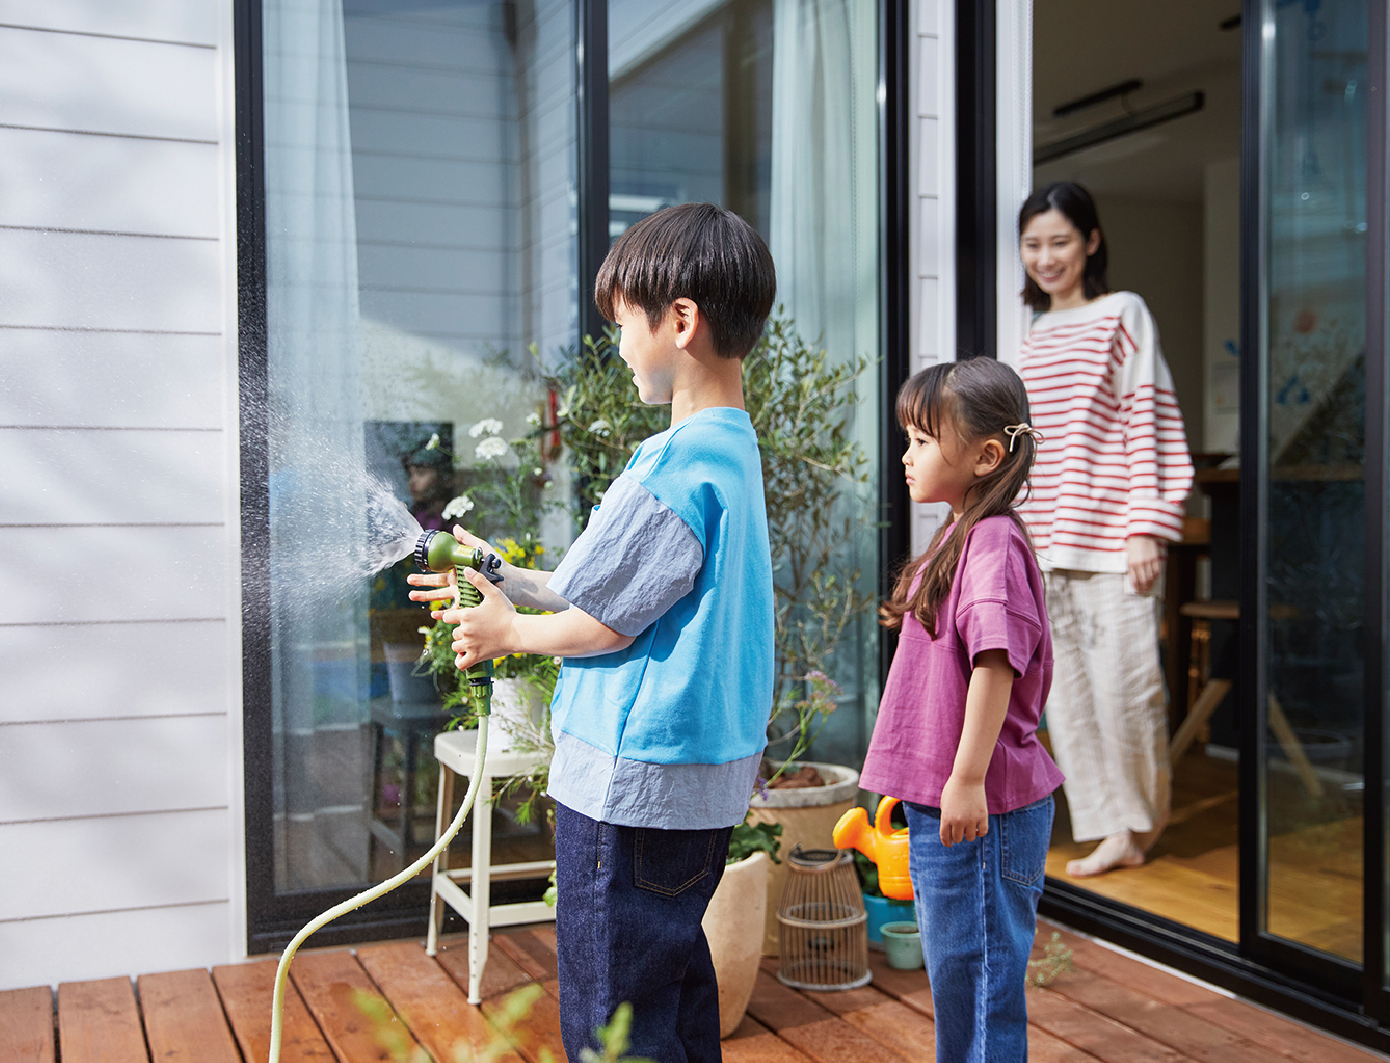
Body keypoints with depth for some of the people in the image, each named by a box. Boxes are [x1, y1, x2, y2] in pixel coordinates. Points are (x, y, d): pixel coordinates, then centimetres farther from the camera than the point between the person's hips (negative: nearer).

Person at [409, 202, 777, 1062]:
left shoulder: (677, 465, -22)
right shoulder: (734, 447, 9)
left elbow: (604, 622, -17)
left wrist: (509, 630, 2)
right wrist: (508, 581, 16)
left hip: (635, 778, -10)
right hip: (708, 773, 10)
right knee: (676, 978, 22)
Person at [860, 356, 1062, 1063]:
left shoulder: (993, 541, -18)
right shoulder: (960, 535, 14)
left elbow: (996, 662, -27)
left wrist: (967, 780, -27)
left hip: (981, 810, -10)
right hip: (938, 802, 10)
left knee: (981, 984, 2)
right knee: (953, 977, 21)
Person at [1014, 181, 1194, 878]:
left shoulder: (1123, 314, -2)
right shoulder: (1035, 334, 16)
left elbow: (1149, 424, -7)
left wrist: (1147, 530, -13)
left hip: (1112, 538, -6)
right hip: (1048, 544, 6)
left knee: (1123, 682, -4)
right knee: (1066, 690, 5)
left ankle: (1144, 815, 17)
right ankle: (1117, 832, 15)